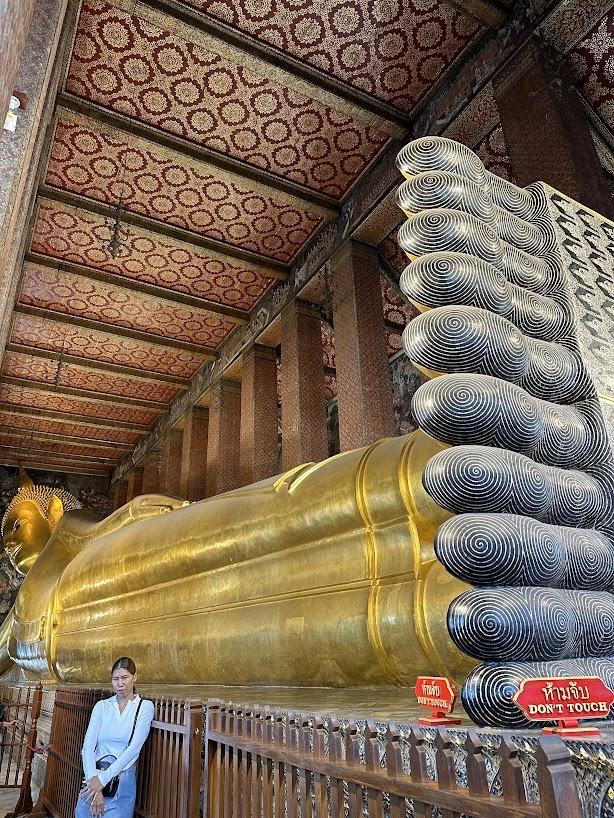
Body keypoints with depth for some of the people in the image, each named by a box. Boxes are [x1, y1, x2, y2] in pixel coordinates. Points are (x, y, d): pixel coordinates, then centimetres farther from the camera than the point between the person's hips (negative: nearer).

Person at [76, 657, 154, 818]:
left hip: (123, 778, -2)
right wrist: (93, 778, -18)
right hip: (95, 774, 2)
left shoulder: (145, 706, -4)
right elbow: (88, 746, -4)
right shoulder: (102, 706, 5)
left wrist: (103, 779, -17)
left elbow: (134, 748, -12)